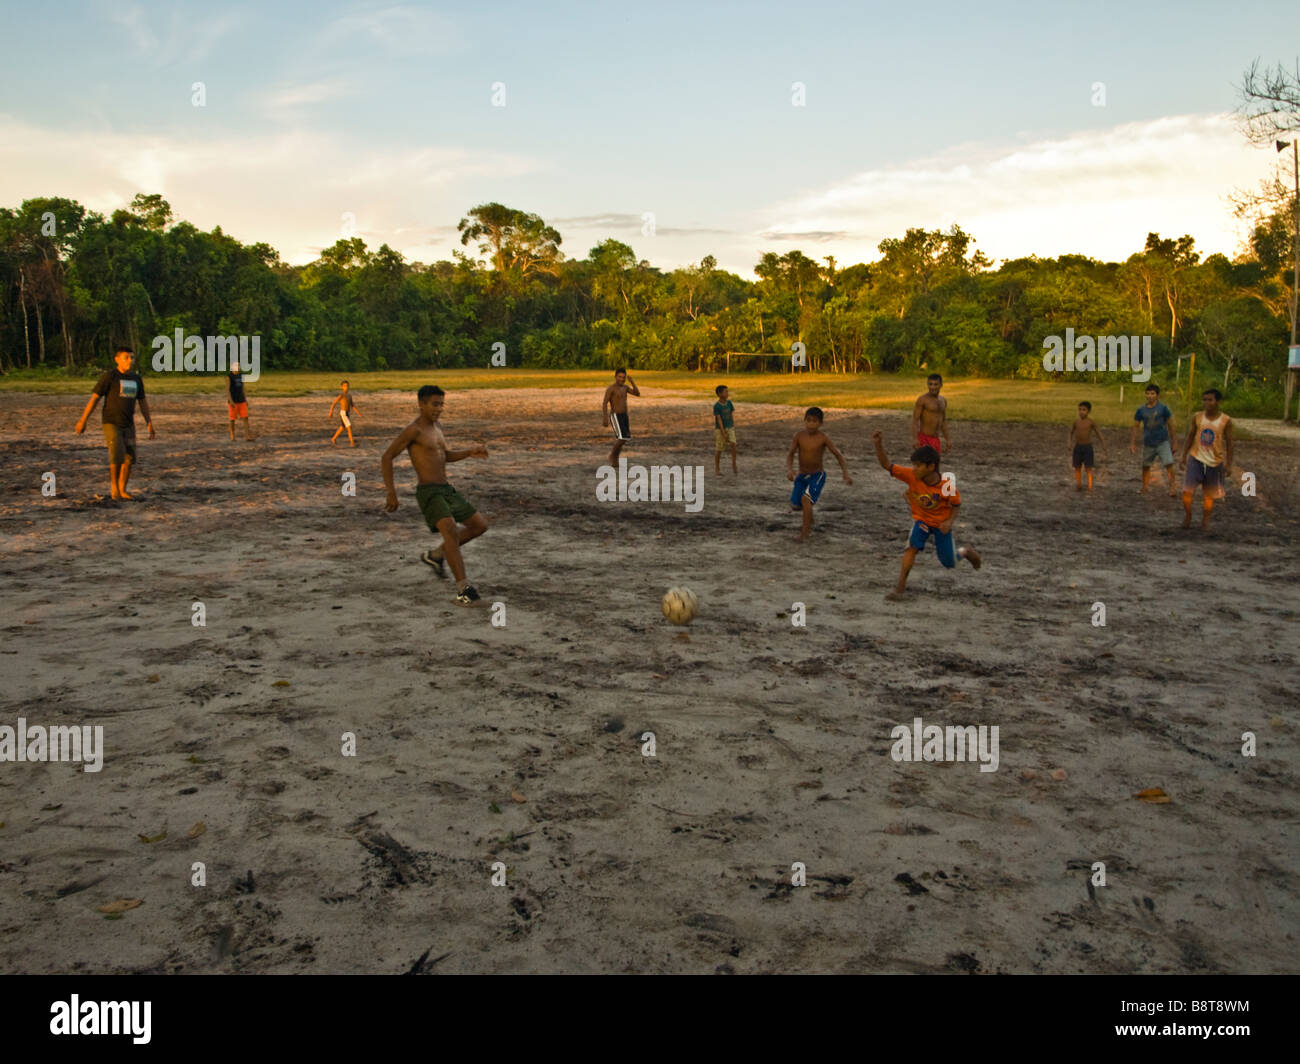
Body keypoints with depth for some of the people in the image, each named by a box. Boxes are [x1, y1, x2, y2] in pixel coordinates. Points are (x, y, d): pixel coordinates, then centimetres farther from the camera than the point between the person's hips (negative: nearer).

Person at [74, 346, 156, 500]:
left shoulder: (136, 379, 5)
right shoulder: (108, 376, -12)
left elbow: (143, 402, 13)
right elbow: (94, 398, -11)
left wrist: (149, 423, 8)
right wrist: (83, 420, -11)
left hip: (128, 425, 5)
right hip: (111, 423, -5)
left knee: (129, 458, 2)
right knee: (117, 456, -15)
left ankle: (122, 490, 13)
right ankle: (114, 487, 4)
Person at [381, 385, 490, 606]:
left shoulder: (436, 426, 16)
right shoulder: (413, 429, -10)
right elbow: (387, 458, -10)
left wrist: (470, 453, 12)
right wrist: (391, 493, -11)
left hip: (446, 490, 9)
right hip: (428, 493, -9)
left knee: (480, 526, 12)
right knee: (451, 532, -30)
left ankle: (435, 555, 24)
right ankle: (464, 588, -29)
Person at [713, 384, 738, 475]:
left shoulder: (729, 403, -1)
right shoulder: (716, 406, -15)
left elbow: (732, 416, 4)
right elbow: (719, 420, -17)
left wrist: (733, 429, 3)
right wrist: (723, 433, -20)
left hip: (730, 428, 4)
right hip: (720, 429, -4)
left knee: (733, 445, -16)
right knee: (719, 449, 3)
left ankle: (734, 466, -8)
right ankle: (717, 468, 21)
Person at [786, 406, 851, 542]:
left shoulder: (823, 438, -15)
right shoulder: (799, 435, -10)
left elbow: (838, 454, -9)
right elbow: (790, 455, -9)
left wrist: (846, 474, -17)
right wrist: (789, 469, -28)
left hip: (817, 475, -4)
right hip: (802, 476, 4)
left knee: (806, 499, -26)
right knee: (795, 505, 9)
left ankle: (805, 533, -20)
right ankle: (810, 520, 43)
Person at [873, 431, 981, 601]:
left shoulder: (947, 486, -28)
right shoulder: (911, 476, -24)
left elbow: (956, 506, -10)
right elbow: (886, 465, -30)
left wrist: (950, 522, -27)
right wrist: (879, 445, -45)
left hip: (941, 523, -1)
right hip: (921, 520, 1)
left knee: (949, 564, 9)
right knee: (912, 547, -27)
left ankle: (966, 552, 44)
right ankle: (901, 586, -20)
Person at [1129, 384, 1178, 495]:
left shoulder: (1163, 408, -4)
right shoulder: (1141, 410, 1)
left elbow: (1170, 426, 2)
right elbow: (1135, 427, 7)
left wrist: (1173, 442, 3)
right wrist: (1132, 444, 2)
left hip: (1163, 441, -3)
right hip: (1148, 443, 3)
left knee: (1169, 464, -16)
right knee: (1145, 466, 12)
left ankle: (1172, 487, -6)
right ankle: (1144, 488, 29)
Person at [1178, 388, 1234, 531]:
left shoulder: (1226, 421, -7)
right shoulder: (1197, 417, -1)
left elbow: (1229, 443, -3)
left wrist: (1228, 464, -7)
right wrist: (1184, 457, 4)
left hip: (1215, 461, -1)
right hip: (1196, 458, 1)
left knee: (1209, 494, 8)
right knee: (1187, 490, -10)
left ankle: (1205, 520, 24)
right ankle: (1187, 516, 11)